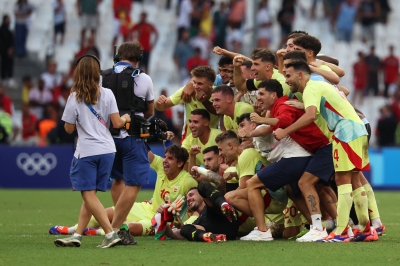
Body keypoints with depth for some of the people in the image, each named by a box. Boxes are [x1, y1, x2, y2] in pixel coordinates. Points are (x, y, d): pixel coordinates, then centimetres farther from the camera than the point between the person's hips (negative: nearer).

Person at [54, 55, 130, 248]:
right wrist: (125, 118, 18)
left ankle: (111, 233, -12)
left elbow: (69, 128, -1)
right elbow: (116, 123, -3)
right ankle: (77, 236, 12)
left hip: (86, 152, -4)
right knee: (90, 194, 11)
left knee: (89, 194, -1)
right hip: (107, 150, 4)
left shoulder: (75, 98, -5)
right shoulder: (107, 94, 0)